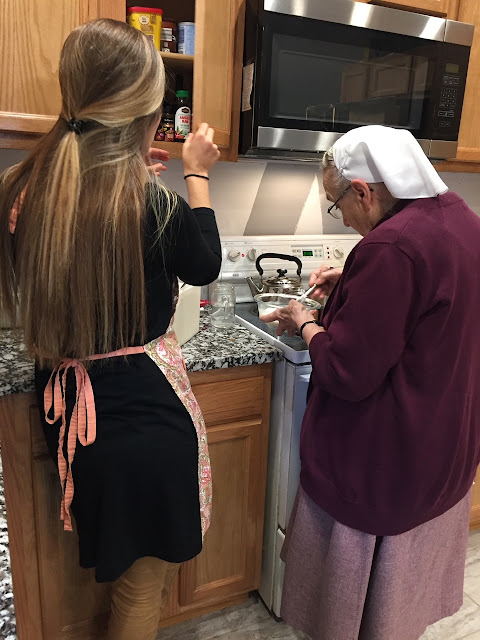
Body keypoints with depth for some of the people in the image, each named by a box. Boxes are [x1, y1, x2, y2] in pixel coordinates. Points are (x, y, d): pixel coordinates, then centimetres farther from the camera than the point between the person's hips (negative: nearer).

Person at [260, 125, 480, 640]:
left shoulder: (391, 246, -29)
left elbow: (346, 371, -25)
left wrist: (304, 323, -8)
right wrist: (351, 282, 9)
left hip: (383, 463, -9)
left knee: (358, 593, 16)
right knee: (410, 576, 29)